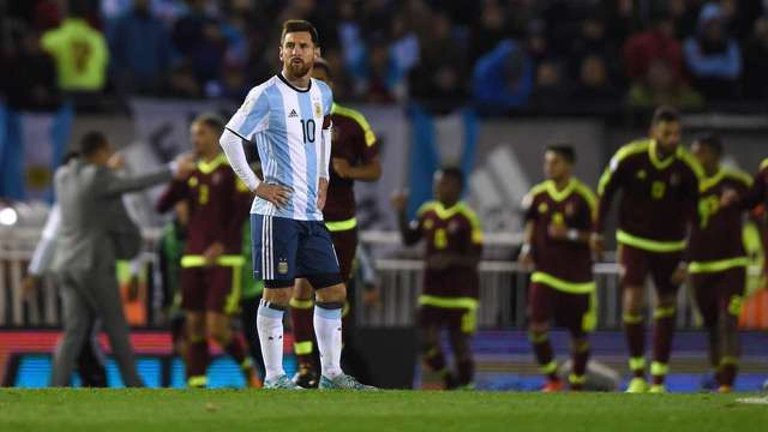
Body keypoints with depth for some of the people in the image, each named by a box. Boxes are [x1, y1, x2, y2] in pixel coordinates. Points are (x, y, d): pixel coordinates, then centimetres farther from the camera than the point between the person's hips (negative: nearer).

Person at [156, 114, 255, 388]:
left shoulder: (232, 170, -3)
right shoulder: (192, 174, 13)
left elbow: (242, 211, -10)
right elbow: (162, 206, 9)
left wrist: (221, 245, -16)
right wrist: (177, 178, -5)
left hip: (223, 262, -6)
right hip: (193, 261, 6)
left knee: (217, 330, -11)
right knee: (194, 329, 2)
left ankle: (248, 368, 14)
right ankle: (196, 388, 3)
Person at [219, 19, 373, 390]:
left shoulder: (323, 94, 11)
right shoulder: (267, 96, -10)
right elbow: (229, 139, -11)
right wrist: (256, 185, -13)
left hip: (311, 214, 7)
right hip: (277, 211, -7)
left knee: (333, 293, 8)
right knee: (277, 296, -4)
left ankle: (331, 374, 16)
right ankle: (274, 377, 3)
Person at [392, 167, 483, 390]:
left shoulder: (466, 218, -11)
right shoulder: (427, 213, 6)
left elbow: (475, 258, -11)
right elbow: (409, 239, 15)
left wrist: (451, 259, -26)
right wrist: (401, 213, 4)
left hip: (461, 294, -5)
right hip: (432, 291, 5)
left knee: (460, 346, 0)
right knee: (428, 343, -2)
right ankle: (449, 383, 16)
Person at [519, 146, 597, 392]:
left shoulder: (583, 198, -7)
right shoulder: (537, 195, 3)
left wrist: (570, 234, -20)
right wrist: (527, 247, 0)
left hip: (577, 274, -2)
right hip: (545, 272, 2)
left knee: (579, 333, 8)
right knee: (537, 325, -15)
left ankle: (577, 384, 25)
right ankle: (552, 379, 1)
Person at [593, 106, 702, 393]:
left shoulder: (688, 169, -12)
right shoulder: (629, 157, -15)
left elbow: (695, 218, -5)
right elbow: (605, 191, 1)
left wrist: (687, 261, -9)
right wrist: (598, 231, 3)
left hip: (670, 246, 2)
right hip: (634, 241, -2)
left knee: (666, 308, 5)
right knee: (632, 304, -15)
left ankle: (658, 380, 15)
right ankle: (637, 375, -1)